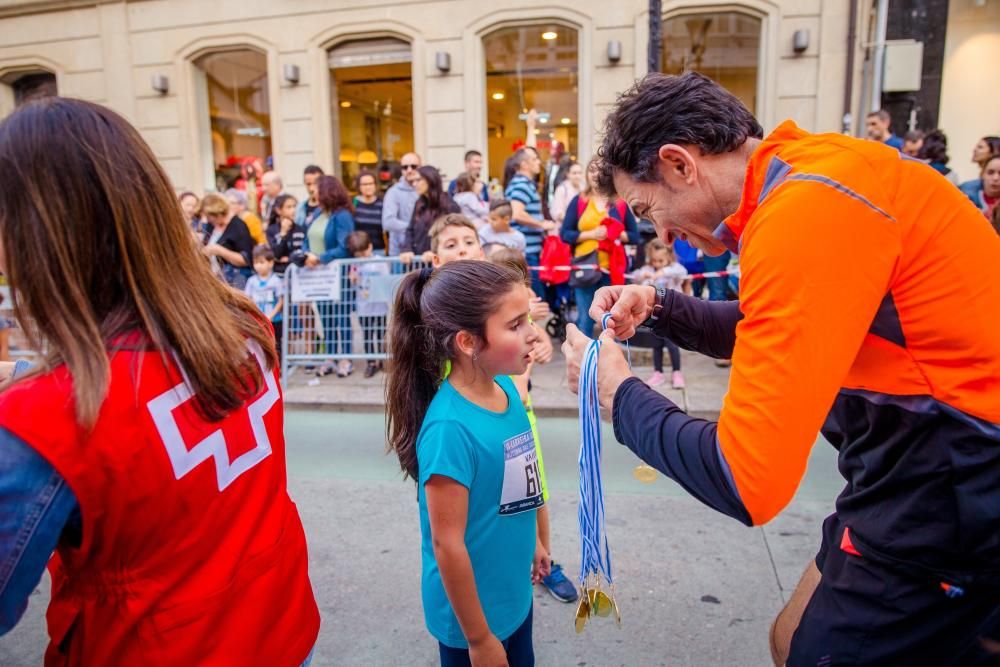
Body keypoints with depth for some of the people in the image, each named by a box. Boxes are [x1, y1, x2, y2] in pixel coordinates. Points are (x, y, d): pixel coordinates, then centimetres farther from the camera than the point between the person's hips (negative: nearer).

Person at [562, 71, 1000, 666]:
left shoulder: (806, 209, -26)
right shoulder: (807, 176, 4)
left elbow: (746, 482, -27)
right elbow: (773, 333, 21)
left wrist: (619, 392, -12)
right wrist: (658, 307, 7)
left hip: (951, 499, -9)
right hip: (925, 469, 9)